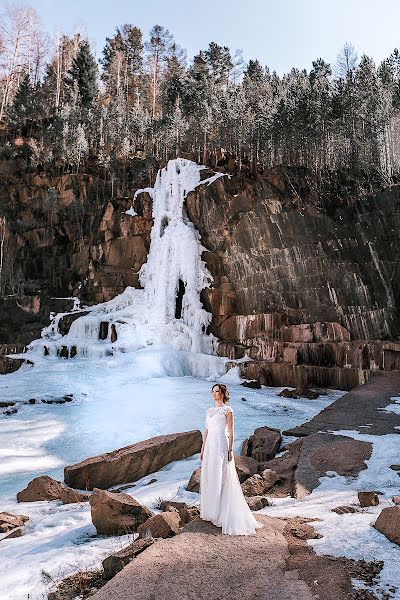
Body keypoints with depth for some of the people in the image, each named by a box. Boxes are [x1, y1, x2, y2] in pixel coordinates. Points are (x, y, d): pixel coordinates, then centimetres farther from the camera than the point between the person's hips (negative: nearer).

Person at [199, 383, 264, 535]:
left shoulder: (227, 410, -5)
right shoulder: (209, 411, 13)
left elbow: (231, 432, -7)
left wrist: (230, 450, -12)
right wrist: (203, 449, 13)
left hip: (221, 446, -7)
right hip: (209, 446, 7)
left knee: (221, 479, -3)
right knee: (208, 478, 10)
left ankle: (221, 513, 6)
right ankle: (210, 511, 23)